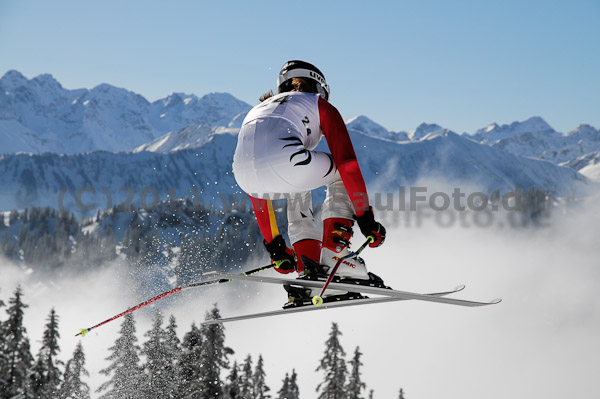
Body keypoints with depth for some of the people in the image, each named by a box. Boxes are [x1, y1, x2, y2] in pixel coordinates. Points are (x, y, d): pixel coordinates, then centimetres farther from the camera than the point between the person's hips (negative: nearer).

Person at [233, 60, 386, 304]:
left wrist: (274, 245, 45)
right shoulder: (319, 104, 28)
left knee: (298, 189, 36)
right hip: (283, 160, -5)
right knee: (343, 176, 24)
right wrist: (365, 217, 20)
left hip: (242, 173, 5)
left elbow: (257, 194, 42)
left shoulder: (256, 112, 41)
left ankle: (308, 270, 21)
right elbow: (347, 163, 17)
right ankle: (334, 259, 10)